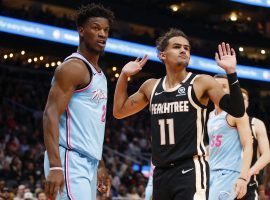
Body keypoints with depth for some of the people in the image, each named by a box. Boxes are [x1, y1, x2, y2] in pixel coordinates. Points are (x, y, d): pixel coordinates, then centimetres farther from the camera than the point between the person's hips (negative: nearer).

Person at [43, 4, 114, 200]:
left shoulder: (100, 75, 20)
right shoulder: (73, 67, -9)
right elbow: (51, 115, -18)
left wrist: (100, 166, 24)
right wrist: (55, 167, -27)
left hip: (88, 163, 10)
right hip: (70, 161, -10)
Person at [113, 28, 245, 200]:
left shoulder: (202, 83, -2)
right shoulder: (151, 86, 13)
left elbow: (237, 111, -11)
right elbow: (119, 112, 24)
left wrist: (231, 72, -19)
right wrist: (124, 76, 14)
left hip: (191, 170, -6)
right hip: (161, 172, 6)